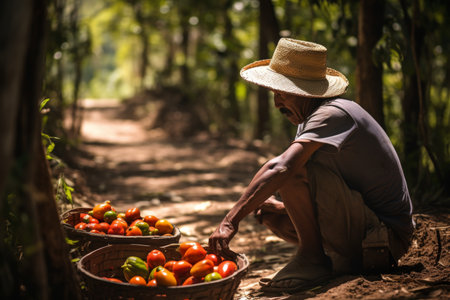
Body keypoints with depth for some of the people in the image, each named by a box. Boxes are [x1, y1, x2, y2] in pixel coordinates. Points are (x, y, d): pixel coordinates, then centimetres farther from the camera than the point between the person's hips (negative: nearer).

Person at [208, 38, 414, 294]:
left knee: (296, 168, -24)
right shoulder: (311, 119, 12)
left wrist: (232, 220, -34)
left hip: (387, 238, -10)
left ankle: (313, 260, -13)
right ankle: (345, 262, 8)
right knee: (271, 213, 12)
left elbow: (280, 168, -33)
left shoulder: (333, 113, -18)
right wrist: (276, 207, -4)